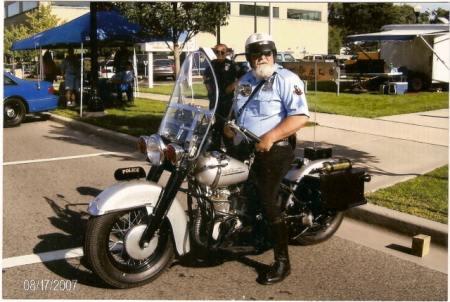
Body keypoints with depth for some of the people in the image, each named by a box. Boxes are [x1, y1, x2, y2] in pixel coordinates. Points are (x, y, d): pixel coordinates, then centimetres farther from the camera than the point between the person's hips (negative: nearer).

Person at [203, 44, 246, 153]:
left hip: (227, 99, -6)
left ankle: (229, 148, -3)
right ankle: (215, 146, 28)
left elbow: (242, 77, -13)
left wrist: (233, 85, -20)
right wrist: (208, 86, 13)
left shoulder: (231, 65, -7)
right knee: (215, 123, 15)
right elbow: (205, 75, 26)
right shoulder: (212, 64, 9)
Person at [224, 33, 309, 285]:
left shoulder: (286, 79, -9)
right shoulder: (246, 81, 17)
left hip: (275, 150, -8)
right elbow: (238, 110, 30)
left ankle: (282, 262, -6)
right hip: (245, 148, 8)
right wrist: (229, 123, 6)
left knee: (266, 201, -16)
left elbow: (301, 116, -19)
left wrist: (271, 136, -28)